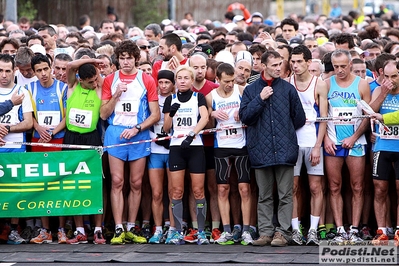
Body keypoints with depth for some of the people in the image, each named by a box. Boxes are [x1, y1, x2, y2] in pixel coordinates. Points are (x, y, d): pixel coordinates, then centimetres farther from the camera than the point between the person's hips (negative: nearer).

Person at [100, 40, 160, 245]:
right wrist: (116, 95, -10)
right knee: (117, 182, -7)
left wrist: (137, 128, -10)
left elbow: (155, 115, 3)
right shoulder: (110, 80, 6)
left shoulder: (147, 81, 4)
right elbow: (103, 114, 4)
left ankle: (131, 229, 11)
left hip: (139, 135, 0)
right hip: (115, 134, 0)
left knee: (136, 183, 3)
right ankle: (118, 230, -7)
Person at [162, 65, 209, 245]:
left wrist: (192, 134, -27)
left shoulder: (198, 97, 5)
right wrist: (171, 113, -11)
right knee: (176, 191, -2)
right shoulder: (170, 100, 11)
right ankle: (178, 232, 0)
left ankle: (201, 232, 2)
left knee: (198, 190, -3)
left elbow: (205, 117, -13)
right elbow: (166, 128, 9)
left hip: (195, 147, -2)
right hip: (176, 147, 2)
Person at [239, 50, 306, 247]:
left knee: (285, 195, -1)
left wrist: (285, 132, 13)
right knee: (264, 196, 7)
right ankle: (265, 232, 11)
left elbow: (299, 118, 9)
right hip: (261, 150, 1)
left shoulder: (288, 89, 6)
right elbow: (244, 116, -3)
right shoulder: (251, 90, 8)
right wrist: (260, 99, -10)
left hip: (284, 149, -1)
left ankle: (282, 232, 2)